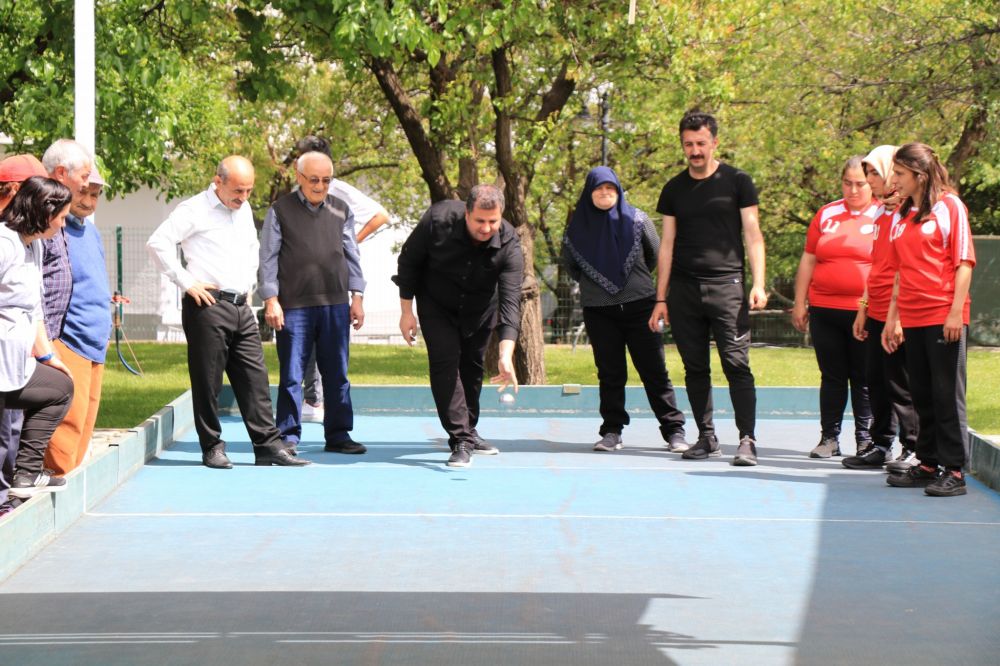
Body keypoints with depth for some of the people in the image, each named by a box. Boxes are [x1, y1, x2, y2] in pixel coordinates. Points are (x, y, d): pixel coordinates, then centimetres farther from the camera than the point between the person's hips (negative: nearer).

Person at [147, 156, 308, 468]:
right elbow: (157, 243, -15)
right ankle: (212, 447, 6)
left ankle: (268, 445, 7)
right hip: (208, 305, -7)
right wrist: (186, 282, -14)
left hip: (241, 307, 7)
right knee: (208, 381, -1)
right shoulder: (195, 210, -8)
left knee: (255, 378, 5)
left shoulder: (244, 210, 16)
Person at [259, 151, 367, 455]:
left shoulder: (341, 211, 13)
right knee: (291, 376, 0)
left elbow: (351, 255, 16)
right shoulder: (280, 210, 3)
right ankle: (288, 436, 7)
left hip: (335, 305, 3)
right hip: (294, 306, -3)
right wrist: (271, 300, -6)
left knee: (337, 373, 7)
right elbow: (268, 258, 1)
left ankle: (338, 435, 14)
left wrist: (357, 297, 9)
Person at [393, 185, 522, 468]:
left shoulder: (509, 245, -30)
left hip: (479, 311, 2)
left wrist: (506, 355, -47)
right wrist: (406, 310, -12)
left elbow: (510, 300, -37)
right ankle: (461, 441, -14)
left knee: (472, 367, 13)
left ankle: (468, 431, 34)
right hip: (436, 305, -2)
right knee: (446, 362, -14)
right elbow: (408, 260, -14)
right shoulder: (438, 219, -31)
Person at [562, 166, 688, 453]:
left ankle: (674, 430, 2)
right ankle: (611, 431, 9)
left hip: (639, 305, -1)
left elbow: (656, 255, 13)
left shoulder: (636, 220, 0)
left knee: (654, 371, -1)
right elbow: (569, 262, 19)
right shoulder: (579, 226, 4)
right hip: (598, 310, 1)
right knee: (610, 374, 3)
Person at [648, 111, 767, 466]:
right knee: (695, 368, 6)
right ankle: (706, 437, 15)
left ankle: (747, 440, -12)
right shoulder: (674, 189, 13)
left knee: (736, 363, -11)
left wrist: (758, 283, -9)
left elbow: (752, 235, 2)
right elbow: (667, 244, 14)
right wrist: (660, 299, 10)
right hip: (683, 289, 4)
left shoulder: (736, 182, 4)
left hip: (726, 285, -4)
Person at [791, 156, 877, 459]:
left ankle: (866, 441, 10)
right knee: (832, 377, 8)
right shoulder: (827, 214, 11)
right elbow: (808, 260, 15)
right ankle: (829, 438, 15)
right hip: (825, 310, 3)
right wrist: (800, 303, 12)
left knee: (864, 379, 2)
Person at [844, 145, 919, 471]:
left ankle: (913, 449, 3)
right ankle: (880, 446, 18)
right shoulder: (880, 212, 15)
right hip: (876, 313, 9)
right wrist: (863, 309, 20)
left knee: (899, 383, -4)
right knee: (876, 382, 11)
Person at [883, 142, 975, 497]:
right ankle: (928, 464, 18)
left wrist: (956, 311, -14)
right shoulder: (902, 215, 15)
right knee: (922, 396, 10)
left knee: (948, 395, -4)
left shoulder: (950, 206, -4)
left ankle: (954, 470, -1)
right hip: (912, 319, 7)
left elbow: (964, 262, -8)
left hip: (944, 318, -7)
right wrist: (892, 318, 16)